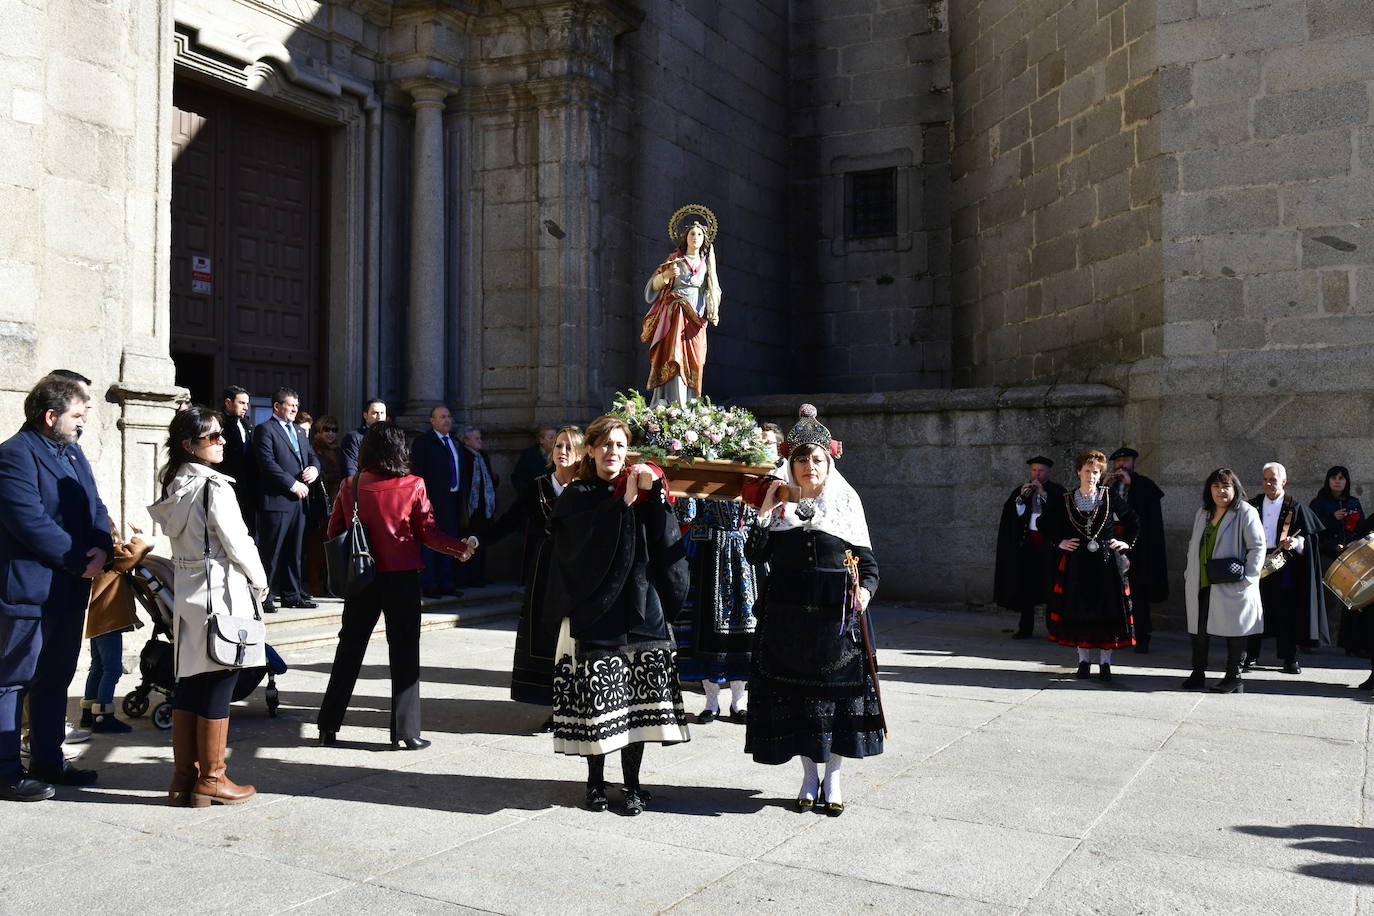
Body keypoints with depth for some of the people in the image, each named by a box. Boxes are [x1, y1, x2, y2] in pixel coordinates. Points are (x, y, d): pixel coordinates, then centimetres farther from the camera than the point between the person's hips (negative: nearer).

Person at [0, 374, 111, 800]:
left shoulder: (73, 451, 14)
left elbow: (95, 506, 12)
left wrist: (102, 548, -7)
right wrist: (81, 560, -17)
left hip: (71, 588, 9)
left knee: (55, 679, 16)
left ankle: (48, 760, 27)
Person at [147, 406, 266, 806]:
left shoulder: (174, 486, 9)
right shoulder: (214, 486, -15)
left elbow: (174, 533, 13)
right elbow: (237, 543, -15)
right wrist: (260, 582, 0)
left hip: (186, 593, 8)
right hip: (221, 593, -8)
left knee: (189, 684, 12)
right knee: (218, 687, 1)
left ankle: (183, 778, 19)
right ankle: (211, 779, 10)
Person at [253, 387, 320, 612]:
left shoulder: (299, 431, 21)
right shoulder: (264, 430, -4)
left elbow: (312, 456, 20)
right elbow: (267, 463, -14)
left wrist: (314, 468, -4)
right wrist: (293, 484, -16)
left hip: (298, 500, 8)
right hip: (276, 500, -7)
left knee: (294, 551, 12)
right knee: (271, 551, -3)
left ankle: (291, 595, 19)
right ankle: (264, 597, 2)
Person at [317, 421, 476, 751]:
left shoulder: (350, 486, -2)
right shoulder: (412, 486, -9)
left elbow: (334, 533, 4)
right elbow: (428, 533, -7)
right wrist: (461, 547, 7)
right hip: (402, 577, -3)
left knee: (349, 649, 13)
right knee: (404, 653, 5)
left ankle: (328, 727, 19)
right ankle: (405, 732, 8)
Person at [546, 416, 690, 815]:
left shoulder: (643, 489, 10)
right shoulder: (577, 496, 3)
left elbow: (666, 540, -4)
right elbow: (588, 543, -15)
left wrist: (653, 492, -15)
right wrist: (624, 502, -15)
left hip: (639, 612, 2)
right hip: (594, 611, -2)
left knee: (637, 700, 4)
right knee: (597, 702, -1)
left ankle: (632, 783, 18)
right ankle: (595, 781, 18)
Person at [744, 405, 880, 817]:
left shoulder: (846, 502, 3)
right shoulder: (779, 501, 4)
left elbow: (866, 558, 4)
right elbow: (755, 555, -3)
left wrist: (866, 587, -15)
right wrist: (765, 513, -15)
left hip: (835, 614, -1)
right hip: (787, 617, 1)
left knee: (837, 690, 2)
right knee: (796, 690, 7)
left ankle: (833, 776, 18)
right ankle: (810, 775, 22)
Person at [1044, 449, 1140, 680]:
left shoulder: (1110, 498, 1)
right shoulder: (1065, 501, 2)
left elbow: (1134, 521, 12)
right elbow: (1049, 526, 15)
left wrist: (1126, 542, 3)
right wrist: (1059, 542, 2)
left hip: (1106, 562, -1)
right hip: (1077, 563, 1)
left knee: (1107, 610, 1)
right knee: (1078, 610, 4)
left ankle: (1105, 661, 10)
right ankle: (1083, 659, 15)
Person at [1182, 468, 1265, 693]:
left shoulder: (1246, 512, -5)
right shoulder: (1202, 513, 15)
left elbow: (1257, 547, -8)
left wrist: (1247, 578, -14)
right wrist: (1189, 574, 14)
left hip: (1231, 587, -6)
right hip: (1201, 584, 6)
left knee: (1233, 629, 2)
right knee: (1199, 629, 7)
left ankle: (1234, 677, 12)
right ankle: (1198, 673, 18)